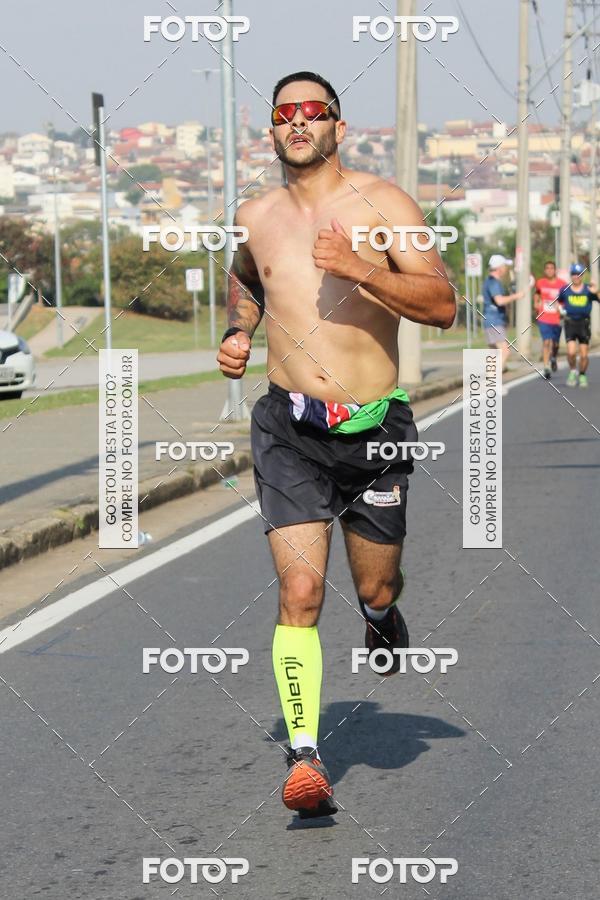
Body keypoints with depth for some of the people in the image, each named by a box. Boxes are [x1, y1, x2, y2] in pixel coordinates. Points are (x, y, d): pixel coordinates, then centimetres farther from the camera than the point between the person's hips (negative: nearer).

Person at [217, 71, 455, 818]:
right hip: (290, 432, 1)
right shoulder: (255, 218, 8)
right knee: (300, 593, -14)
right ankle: (304, 756, -15)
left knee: (375, 589, 14)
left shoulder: (382, 204, -2)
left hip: (375, 430, 0)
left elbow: (442, 305, -10)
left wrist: (359, 269, -23)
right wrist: (237, 333, 12)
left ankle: (382, 616, 51)